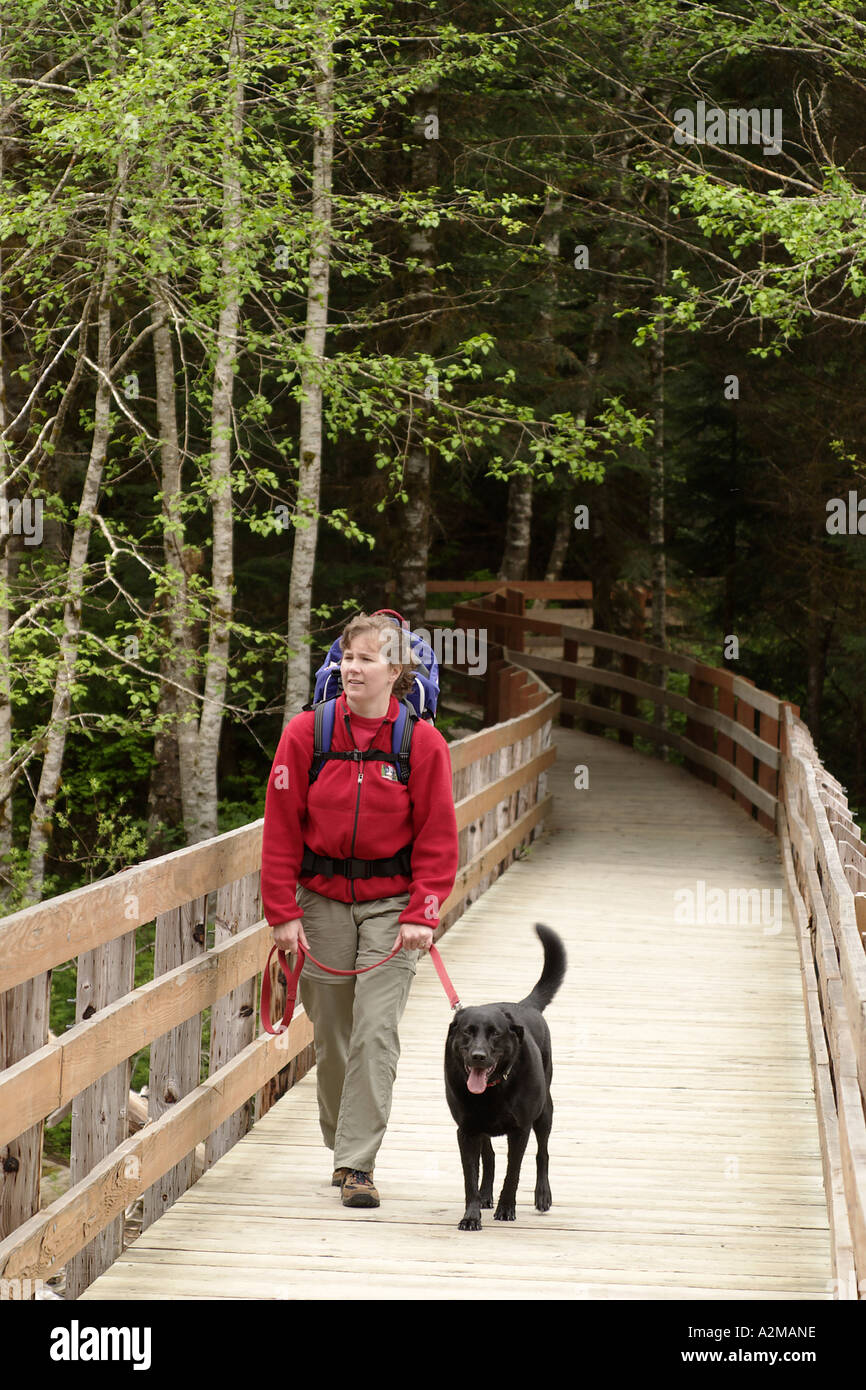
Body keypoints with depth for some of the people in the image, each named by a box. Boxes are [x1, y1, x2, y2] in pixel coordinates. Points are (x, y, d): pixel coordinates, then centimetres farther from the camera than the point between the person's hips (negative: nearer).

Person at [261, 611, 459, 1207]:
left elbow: (437, 839, -1)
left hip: (390, 902, -2)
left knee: (376, 1031, -11)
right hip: (322, 899, 2)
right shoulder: (307, 732, -3)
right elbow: (282, 828, 0)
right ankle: (341, 1146, 28)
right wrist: (283, 911, -5)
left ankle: (359, 1164, -8)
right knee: (331, 1034, 9)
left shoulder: (423, 743, -5)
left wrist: (422, 915, -10)